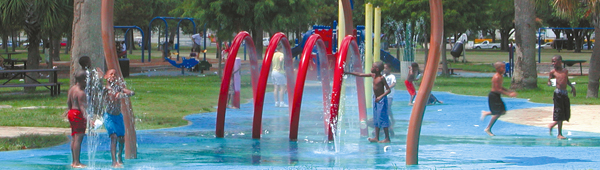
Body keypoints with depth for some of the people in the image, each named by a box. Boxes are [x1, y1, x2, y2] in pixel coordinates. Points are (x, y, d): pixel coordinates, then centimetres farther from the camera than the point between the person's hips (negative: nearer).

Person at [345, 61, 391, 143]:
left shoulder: (382, 78, -18)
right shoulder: (372, 75, 4)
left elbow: (388, 90, -20)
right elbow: (360, 75, 12)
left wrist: (381, 97, -32)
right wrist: (347, 72, 13)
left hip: (381, 100, -8)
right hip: (375, 99, 8)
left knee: (382, 119, -7)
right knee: (376, 119, 8)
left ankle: (387, 138, -2)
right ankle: (376, 138, 11)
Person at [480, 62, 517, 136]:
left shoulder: (501, 76, 12)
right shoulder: (496, 77, -20)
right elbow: (497, 89, -24)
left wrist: (510, 91, 15)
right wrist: (508, 94, -25)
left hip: (497, 96, 10)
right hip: (493, 96, -10)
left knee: (503, 112, 9)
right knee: (497, 113, -6)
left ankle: (486, 113, 22)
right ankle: (488, 129, 5)